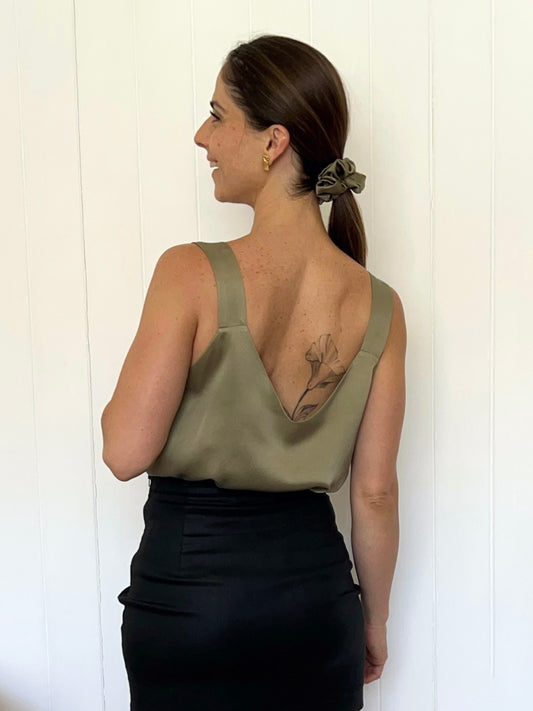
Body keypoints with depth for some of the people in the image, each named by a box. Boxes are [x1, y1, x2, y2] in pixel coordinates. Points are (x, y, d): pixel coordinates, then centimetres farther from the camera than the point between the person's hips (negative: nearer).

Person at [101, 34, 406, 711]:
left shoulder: (191, 273, -20)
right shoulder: (379, 306, -7)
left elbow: (126, 451, -16)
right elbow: (375, 490, -3)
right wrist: (375, 616, 11)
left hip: (187, 585, -3)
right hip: (315, 585, 3)